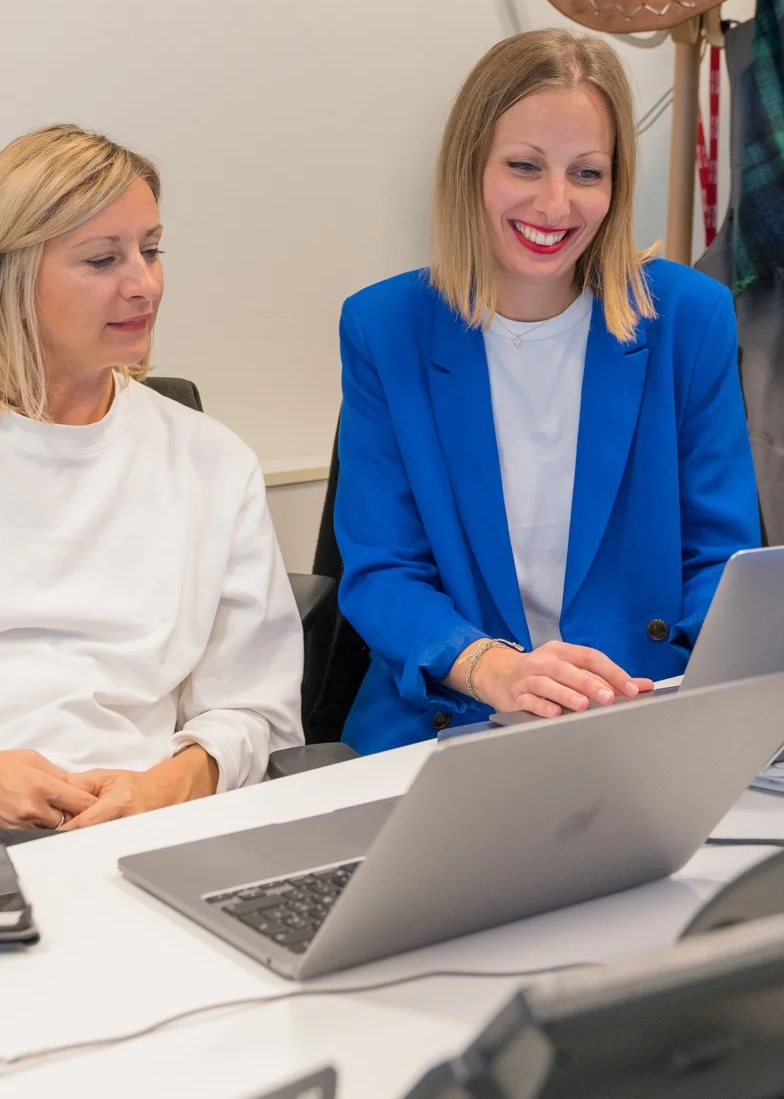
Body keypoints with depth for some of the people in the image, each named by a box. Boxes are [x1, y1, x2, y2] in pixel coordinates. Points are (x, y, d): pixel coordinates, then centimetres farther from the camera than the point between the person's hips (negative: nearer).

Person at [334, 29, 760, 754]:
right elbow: (379, 574, -2)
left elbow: (718, 557, 5)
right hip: (443, 720, -1)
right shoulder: (384, 329, 0)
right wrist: (492, 668, -22)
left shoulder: (689, 317, 2)